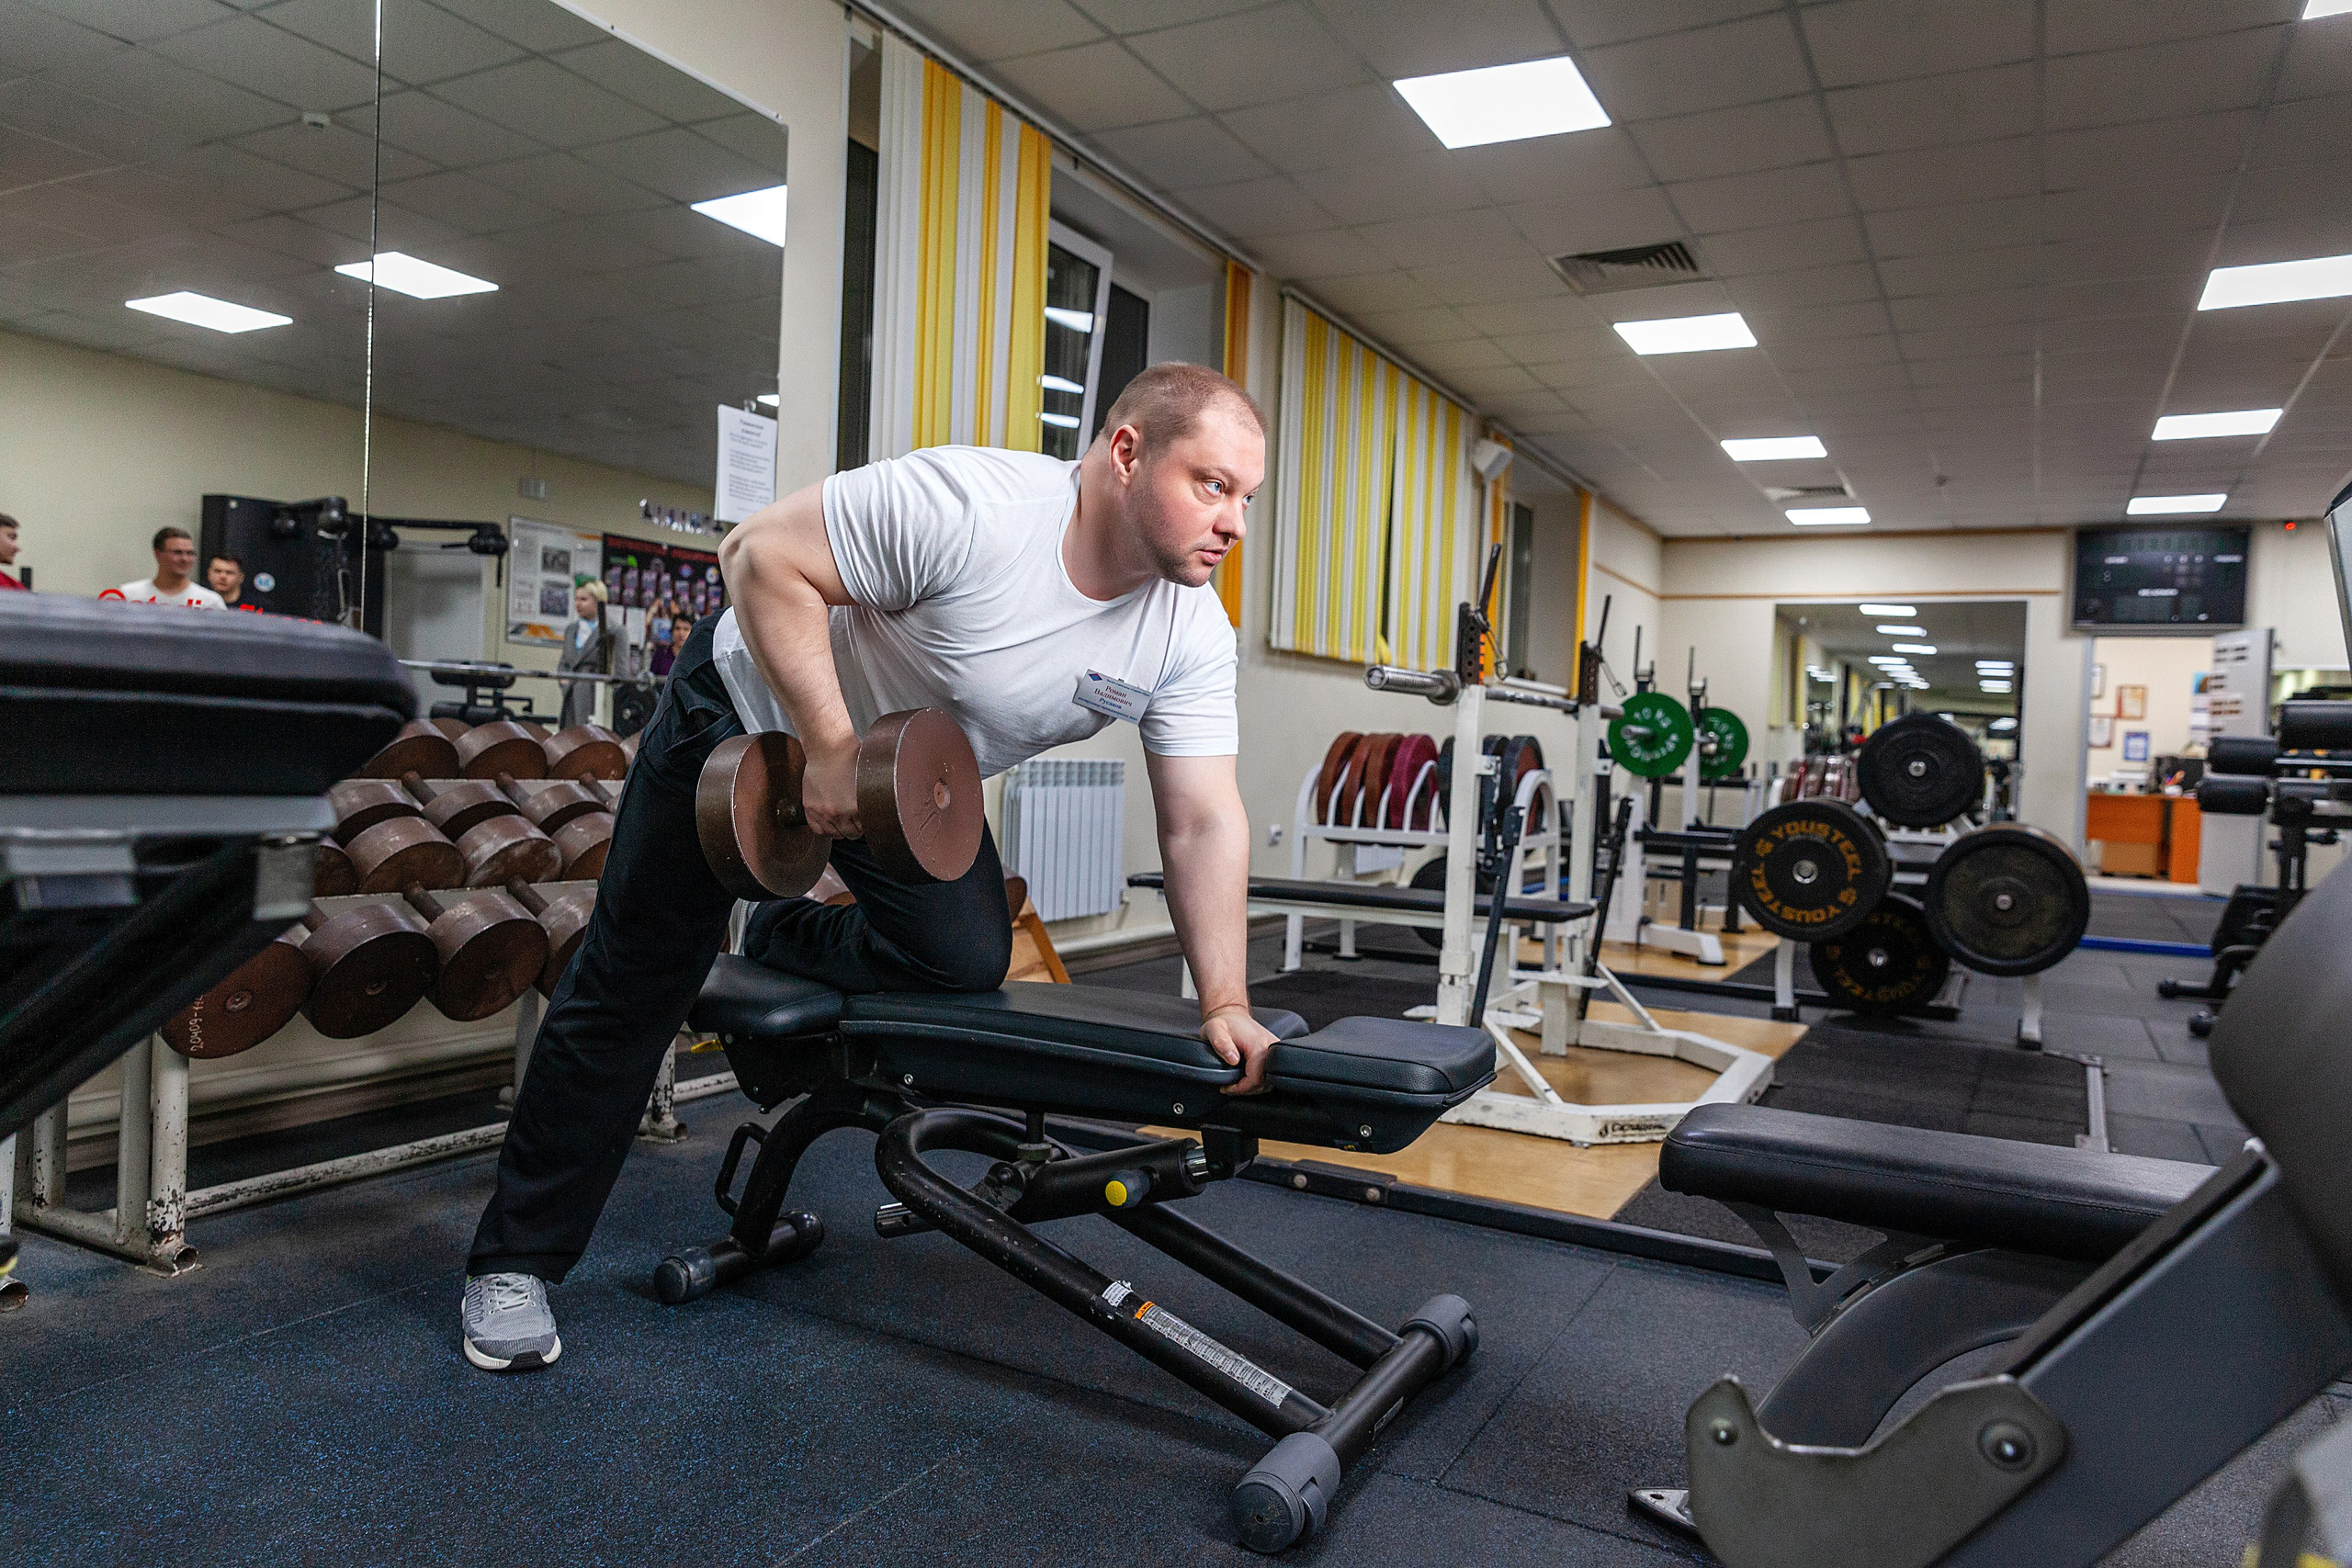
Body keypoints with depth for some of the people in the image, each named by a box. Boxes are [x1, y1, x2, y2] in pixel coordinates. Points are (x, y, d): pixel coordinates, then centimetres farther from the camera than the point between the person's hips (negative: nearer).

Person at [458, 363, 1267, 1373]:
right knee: (633, 985, 0)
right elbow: (762, 553, -29)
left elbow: (1205, 823, -16)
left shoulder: (1192, 636, -18)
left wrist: (1226, 1004, -24)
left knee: (968, 960, -14)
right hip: (756, 705, -5)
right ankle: (513, 1263, 17)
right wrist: (831, 748, -33)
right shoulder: (970, 504, -35)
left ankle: (781, 944, 20)